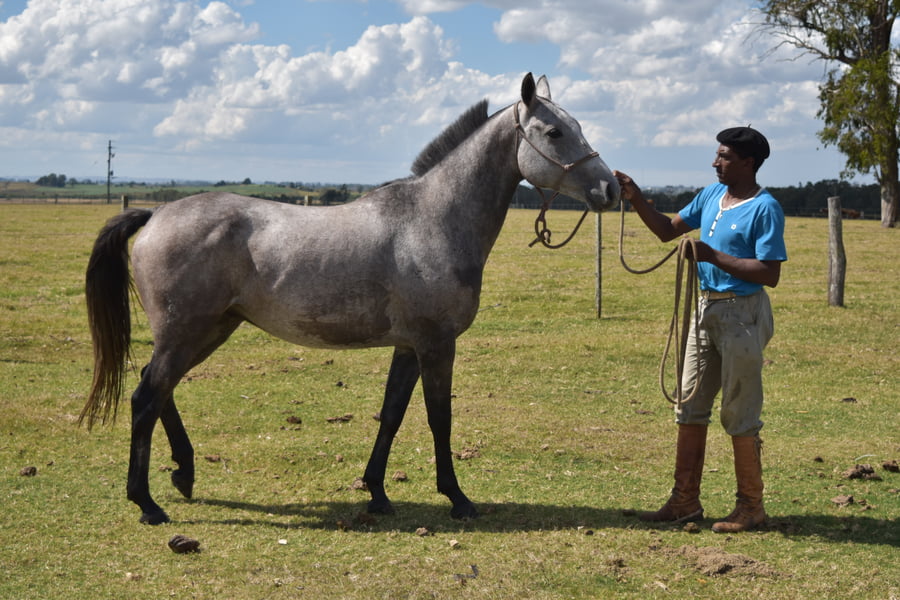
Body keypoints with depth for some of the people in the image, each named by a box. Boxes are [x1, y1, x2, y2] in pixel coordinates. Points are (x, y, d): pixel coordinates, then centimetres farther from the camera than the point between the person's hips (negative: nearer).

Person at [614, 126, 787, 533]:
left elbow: (770, 273, -21)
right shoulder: (711, 195, 10)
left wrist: (713, 256, -23)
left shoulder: (764, 208, -15)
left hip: (742, 313, -8)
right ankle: (685, 500, 20)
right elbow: (668, 230, 18)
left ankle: (751, 506, 11)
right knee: (690, 407, 11)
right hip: (706, 308, 9)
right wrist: (636, 199, 5)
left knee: (739, 415, -1)